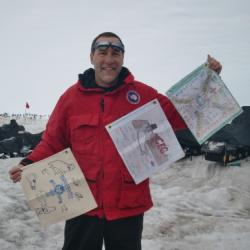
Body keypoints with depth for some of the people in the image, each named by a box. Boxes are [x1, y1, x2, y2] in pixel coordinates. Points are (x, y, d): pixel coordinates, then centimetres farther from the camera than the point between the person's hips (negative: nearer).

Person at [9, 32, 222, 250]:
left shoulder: (143, 94, 1)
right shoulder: (71, 96, 0)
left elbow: (180, 116, 7)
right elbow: (53, 142, 5)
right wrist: (29, 165, -11)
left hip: (129, 205, 1)